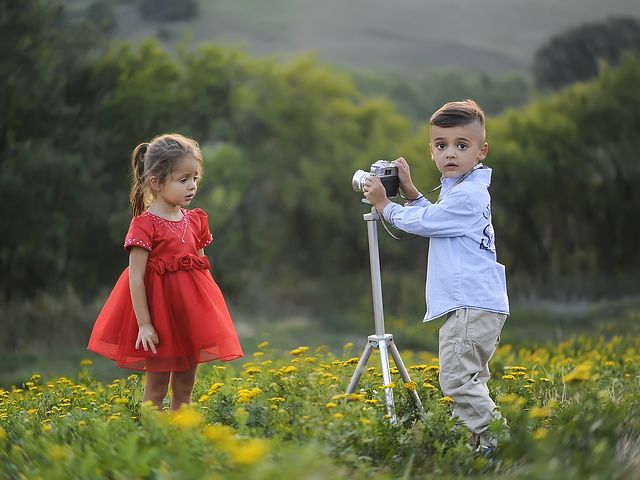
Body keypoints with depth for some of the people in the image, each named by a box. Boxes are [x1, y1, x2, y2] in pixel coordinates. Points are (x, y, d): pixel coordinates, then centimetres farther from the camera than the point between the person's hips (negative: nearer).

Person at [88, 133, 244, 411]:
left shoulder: (195, 220, 6)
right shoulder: (144, 225, -14)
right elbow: (136, 277, -16)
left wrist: (204, 310, 10)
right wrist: (144, 323, -18)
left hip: (192, 309, 6)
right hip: (159, 310, -6)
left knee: (185, 387, 12)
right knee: (156, 387, 2)